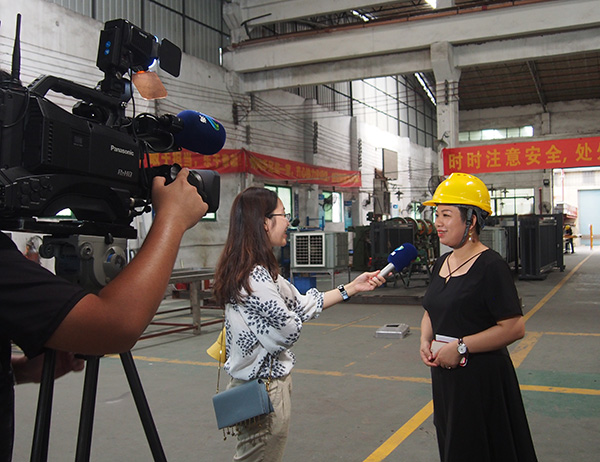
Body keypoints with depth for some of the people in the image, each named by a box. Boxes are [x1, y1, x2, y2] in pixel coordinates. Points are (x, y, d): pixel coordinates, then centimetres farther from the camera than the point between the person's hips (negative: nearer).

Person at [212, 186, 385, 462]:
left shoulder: (258, 271, 5)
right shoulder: (256, 277, -27)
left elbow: (302, 305, 10)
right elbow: (290, 331, -19)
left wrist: (353, 287, 11)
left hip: (259, 382, 10)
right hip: (265, 389, -10)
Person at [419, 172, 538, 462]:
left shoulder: (490, 266, -16)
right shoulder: (441, 264, 9)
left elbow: (514, 327, -22)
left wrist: (461, 346, -21)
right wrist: (425, 340, 1)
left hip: (481, 377, -8)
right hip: (444, 375, 8)